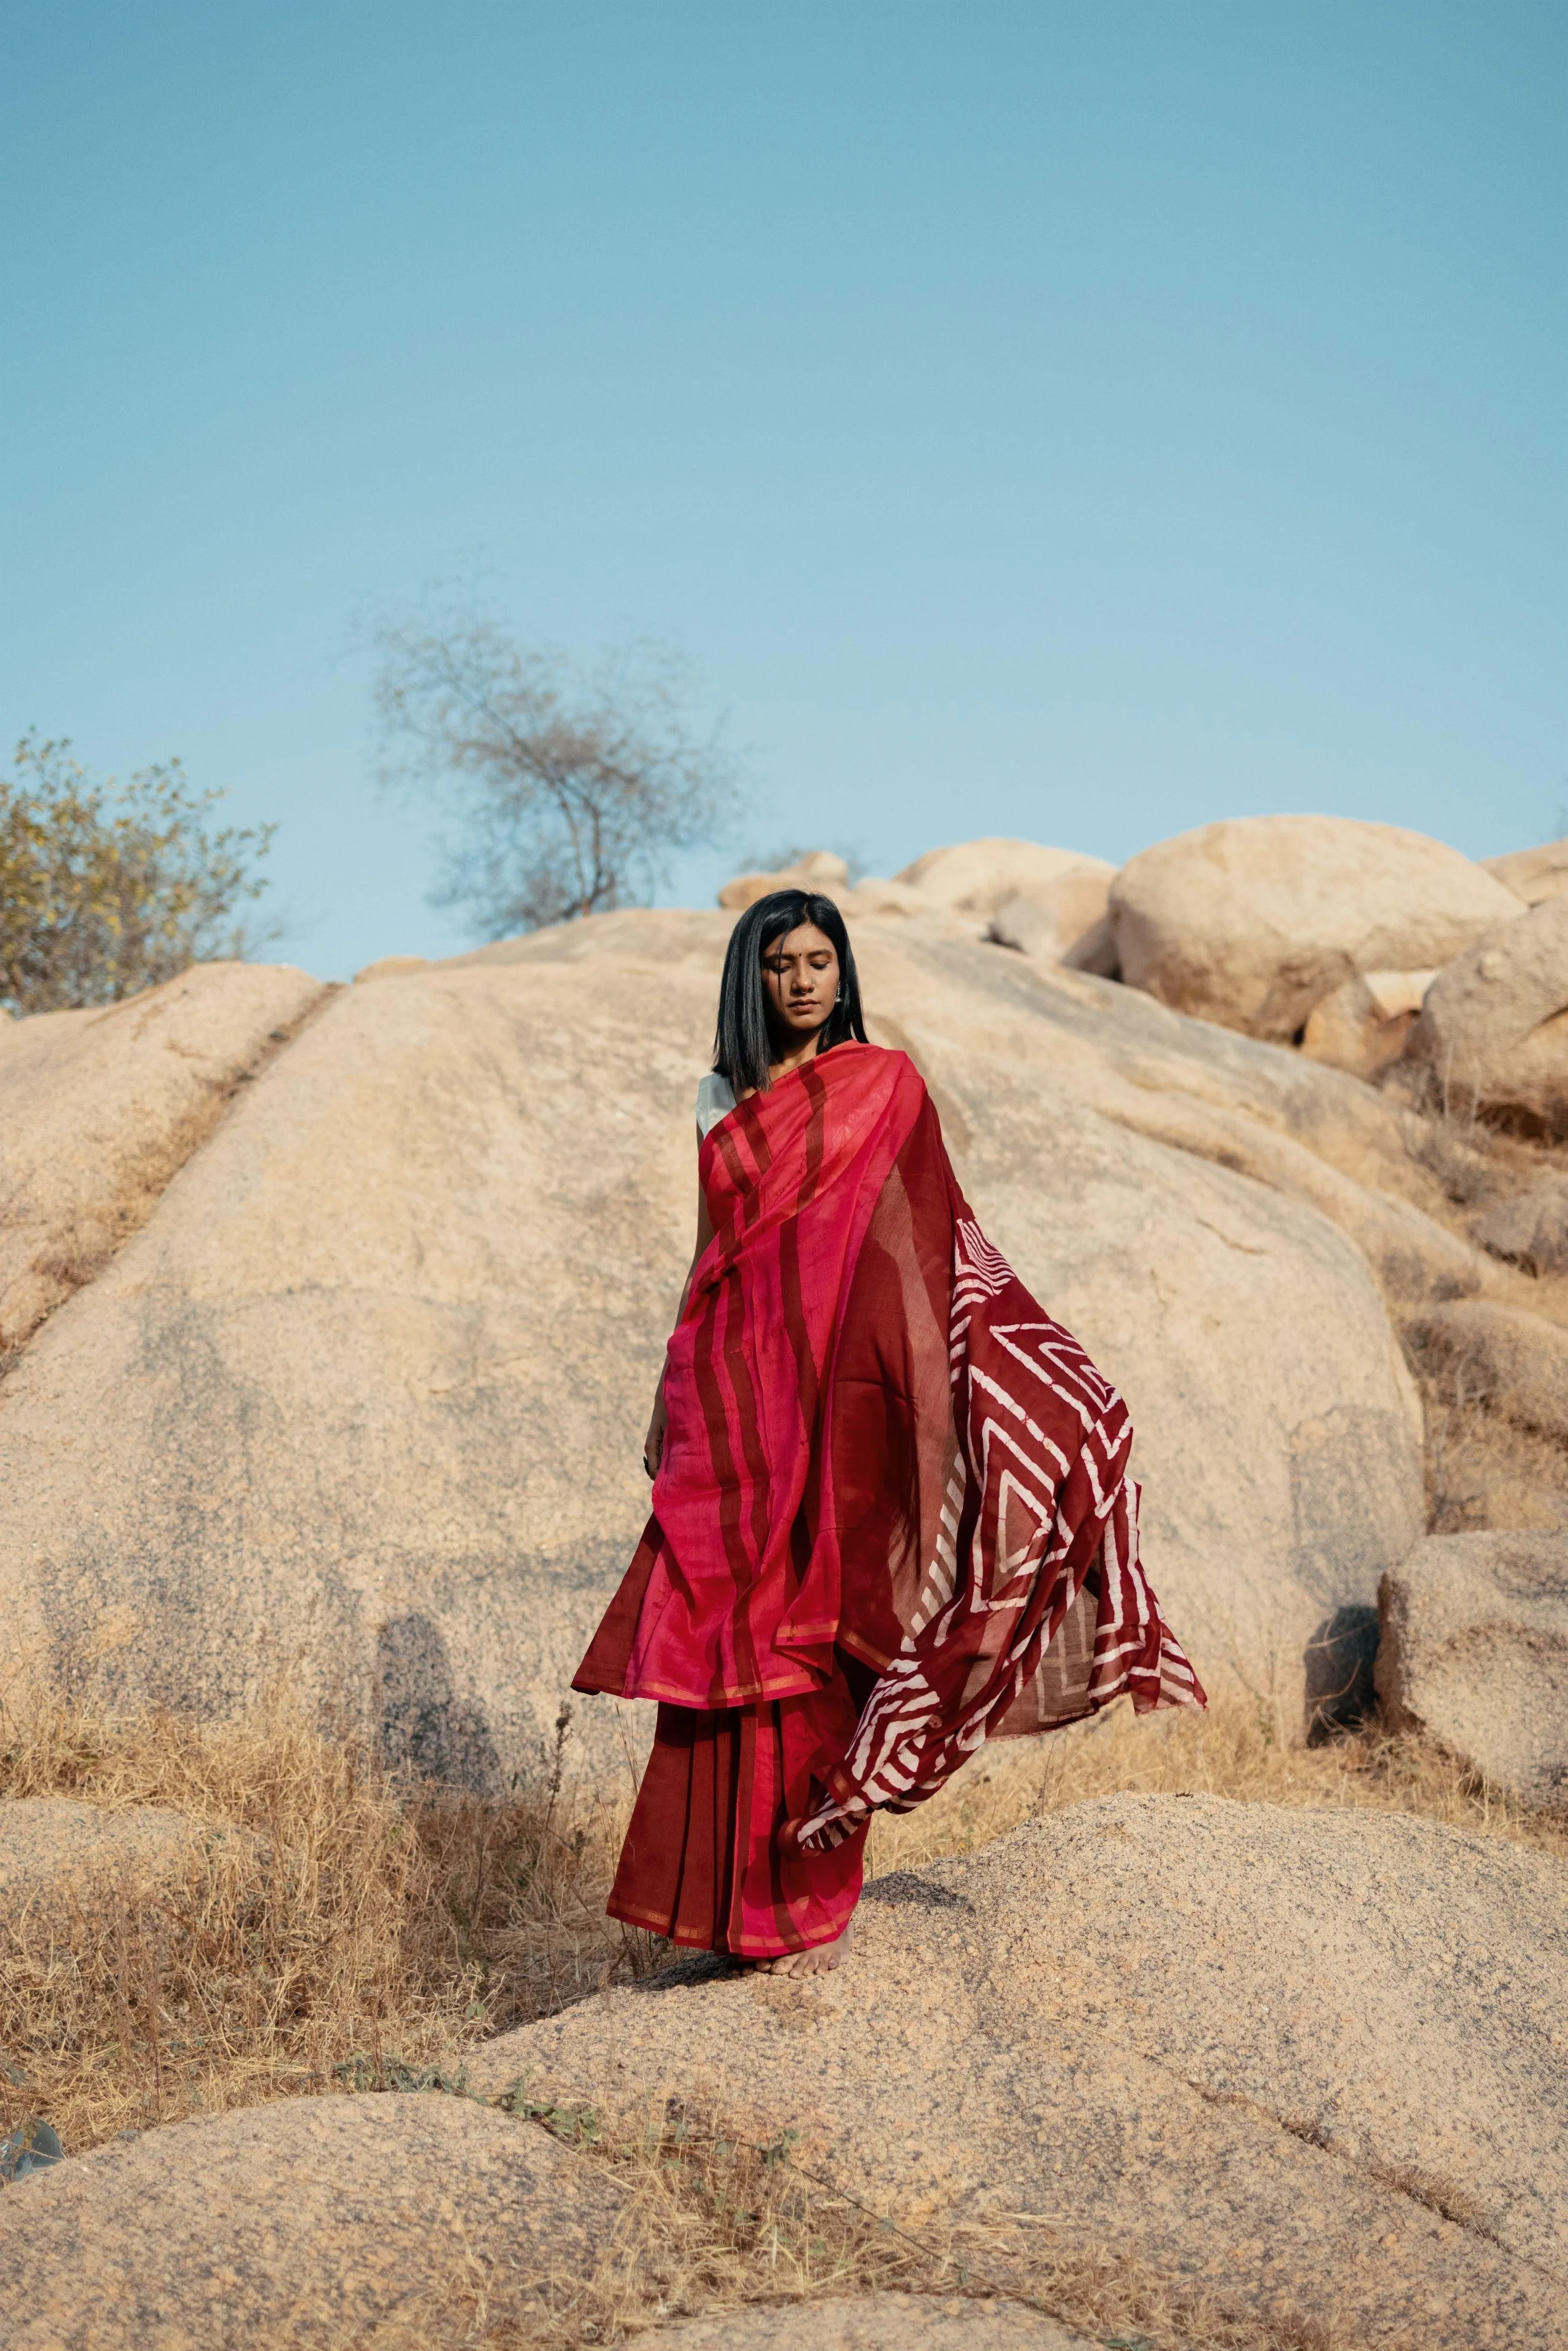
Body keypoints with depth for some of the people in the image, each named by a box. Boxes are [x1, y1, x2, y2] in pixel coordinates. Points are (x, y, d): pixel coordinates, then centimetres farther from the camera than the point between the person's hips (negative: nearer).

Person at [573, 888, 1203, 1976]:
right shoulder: (723, 1098, 13)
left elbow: (919, 1245, -4)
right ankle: (725, 1898, 16)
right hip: (730, 1386, 4)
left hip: (831, 1384, -4)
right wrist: (671, 1395, 14)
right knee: (719, 1643, 4)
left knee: (816, 1638, -1)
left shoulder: (883, 1085, 1)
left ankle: (819, 1902, 11)